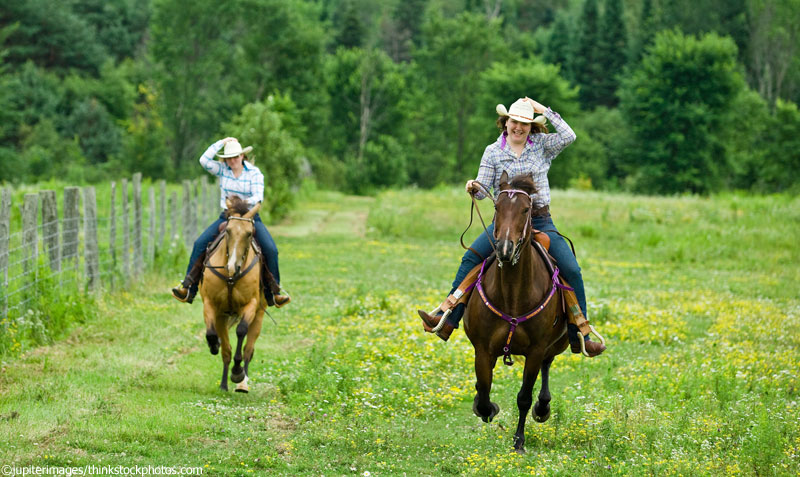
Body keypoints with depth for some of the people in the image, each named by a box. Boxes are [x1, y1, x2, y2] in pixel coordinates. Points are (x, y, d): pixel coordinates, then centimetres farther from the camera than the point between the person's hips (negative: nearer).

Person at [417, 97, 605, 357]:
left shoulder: (542, 145, 4)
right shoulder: (493, 152, 4)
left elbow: (568, 136, -13)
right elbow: (484, 190, 1)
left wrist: (544, 110, -10)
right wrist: (474, 188, -23)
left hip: (540, 221, 0)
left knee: (572, 271, -13)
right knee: (470, 259, -22)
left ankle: (580, 337, -3)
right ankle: (446, 321, -21)